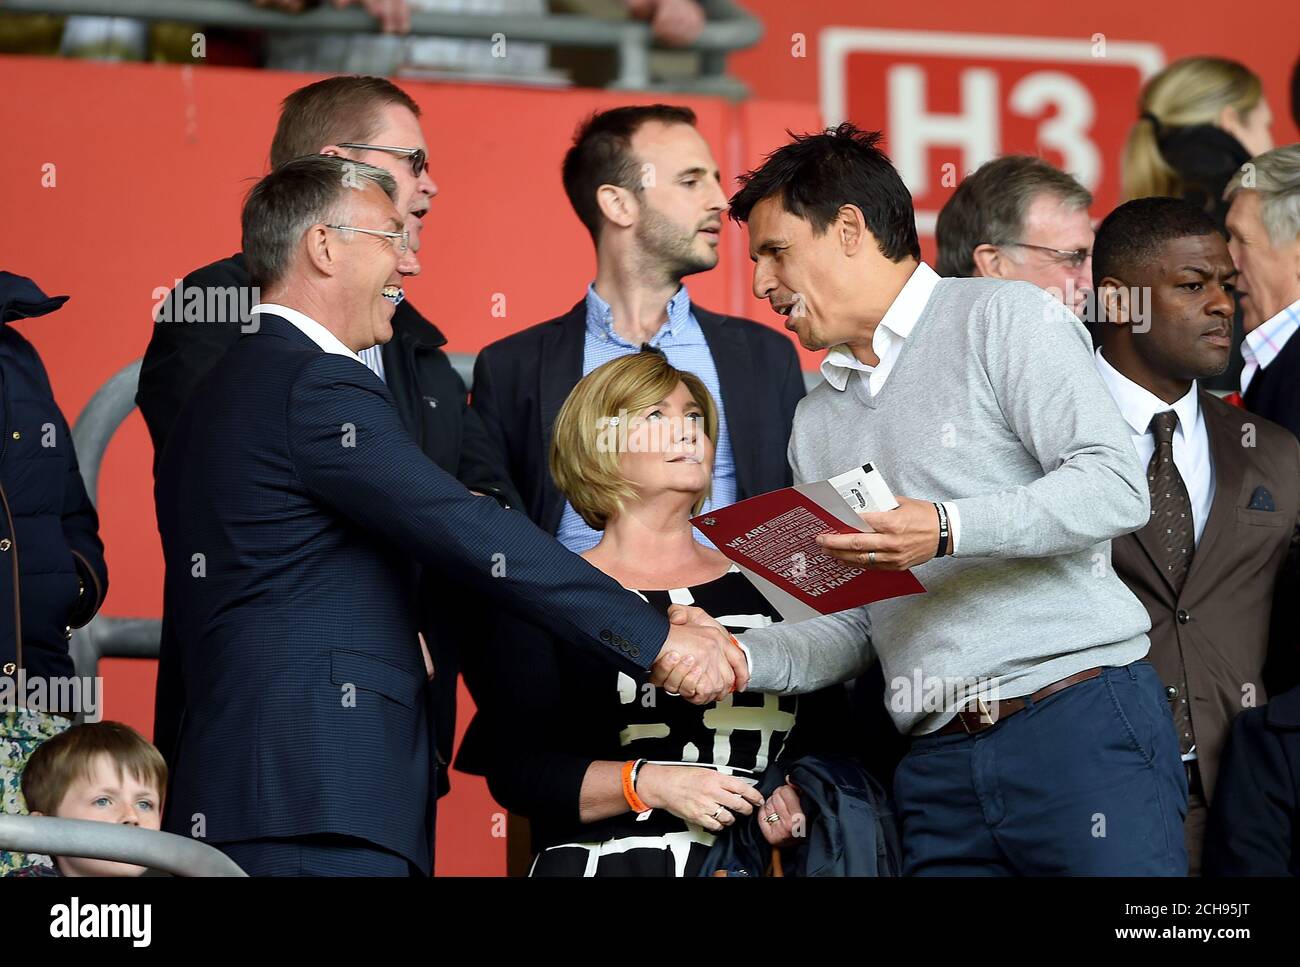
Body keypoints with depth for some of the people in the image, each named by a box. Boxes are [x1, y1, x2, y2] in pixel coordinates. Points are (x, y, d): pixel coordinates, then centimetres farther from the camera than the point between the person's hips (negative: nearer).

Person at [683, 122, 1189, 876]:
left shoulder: (1006, 319, 2)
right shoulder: (819, 423, 22)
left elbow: (1117, 488, -11)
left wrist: (949, 530, -21)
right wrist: (741, 656, 2)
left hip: (1080, 725, -6)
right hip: (939, 770, 6)